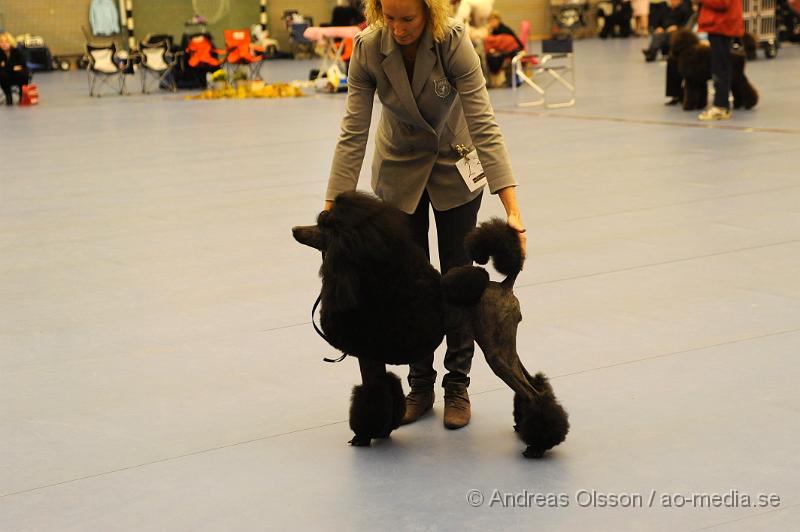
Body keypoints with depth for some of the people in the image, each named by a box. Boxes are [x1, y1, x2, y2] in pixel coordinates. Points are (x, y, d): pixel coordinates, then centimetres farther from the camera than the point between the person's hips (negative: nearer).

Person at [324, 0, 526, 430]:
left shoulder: (454, 42, -30)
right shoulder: (367, 48, -24)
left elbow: (483, 126, -34)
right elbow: (353, 135, -22)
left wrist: (512, 209, -40)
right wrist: (332, 209, -26)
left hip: (454, 162, -2)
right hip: (399, 166, 2)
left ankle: (458, 386, 16)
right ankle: (419, 385, 18)